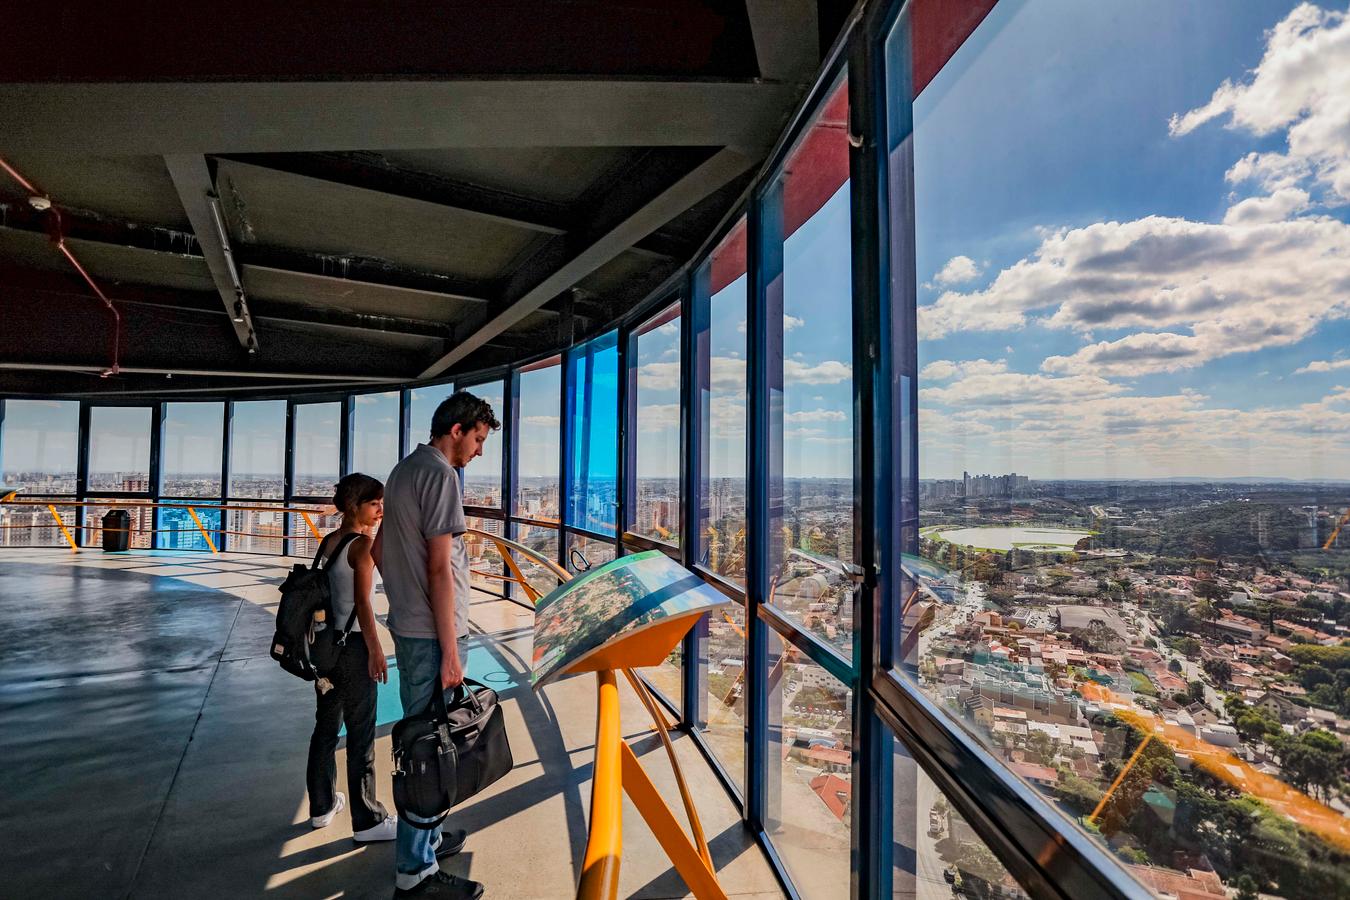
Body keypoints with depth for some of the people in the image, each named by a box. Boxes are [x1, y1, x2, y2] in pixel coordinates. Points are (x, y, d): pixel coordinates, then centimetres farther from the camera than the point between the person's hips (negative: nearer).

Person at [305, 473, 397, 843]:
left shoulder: (327, 542, 8)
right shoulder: (363, 545, -16)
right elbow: (362, 602, -21)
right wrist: (376, 650, -17)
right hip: (353, 645, -8)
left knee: (325, 726, 20)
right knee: (361, 733, 2)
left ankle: (322, 806, 36)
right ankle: (367, 820, 13)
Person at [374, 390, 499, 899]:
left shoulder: (404, 469, 13)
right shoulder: (440, 475, -17)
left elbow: (379, 549, 20)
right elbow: (439, 568, -20)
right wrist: (450, 653, -17)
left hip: (406, 624, 10)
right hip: (430, 632, -10)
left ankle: (424, 837, 35)